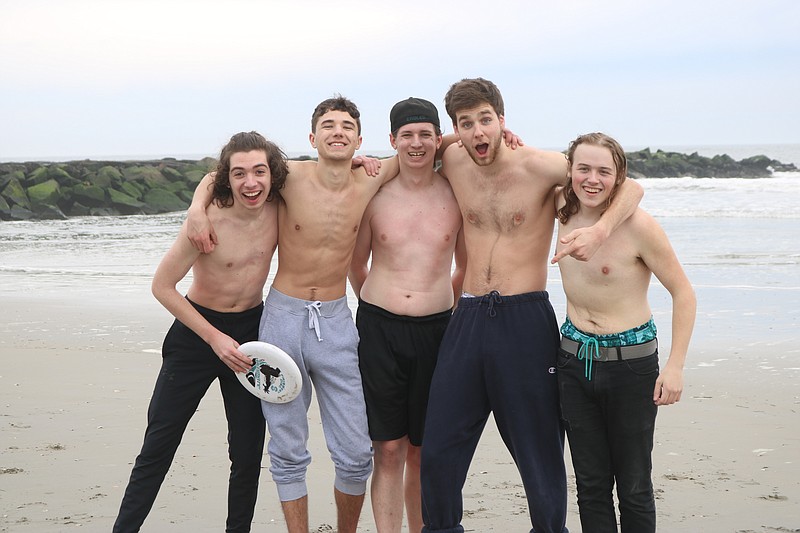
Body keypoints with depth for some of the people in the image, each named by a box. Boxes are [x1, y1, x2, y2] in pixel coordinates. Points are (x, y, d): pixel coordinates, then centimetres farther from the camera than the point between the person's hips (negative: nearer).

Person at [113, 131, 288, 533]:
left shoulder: (278, 210, -10)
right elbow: (162, 286, -16)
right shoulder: (208, 221, -23)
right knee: (158, 446, 1)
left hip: (251, 330, 4)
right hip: (196, 330, -4)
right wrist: (214, 338, -18)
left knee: (248, 453, 9)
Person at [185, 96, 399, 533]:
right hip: (283, 318, -1)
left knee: (356, 453, 2)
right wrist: (197, 208, -11)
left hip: (336, 322, 2)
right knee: (288, 453, 5)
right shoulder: (291, 176, -7)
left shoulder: (368, 183, -2)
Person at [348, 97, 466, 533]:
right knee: (388, 449, 0)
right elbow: (356, 264, 14)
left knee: (423, 450, 9)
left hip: (435, 330, 1)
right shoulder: (374, 195, 1)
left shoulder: (457, 194, 3)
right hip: (379, 331, -1)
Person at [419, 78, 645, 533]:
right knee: (438, 448, 6)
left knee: (538, 448, 3)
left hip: (525, 320, -4)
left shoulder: (539, 165, -8)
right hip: (468, 318, 4)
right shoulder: (453, 162, 5)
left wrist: (599, 231, -24)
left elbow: (630, 187, -7)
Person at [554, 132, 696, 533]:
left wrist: (675, 366, -14)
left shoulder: (637, 225, -17)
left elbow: (683, 293, -10)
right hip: (574, 359, 5)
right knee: (590, 484, 11)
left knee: (633, 487, 4)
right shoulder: (565, 211, -1)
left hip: (631, 361, -5)